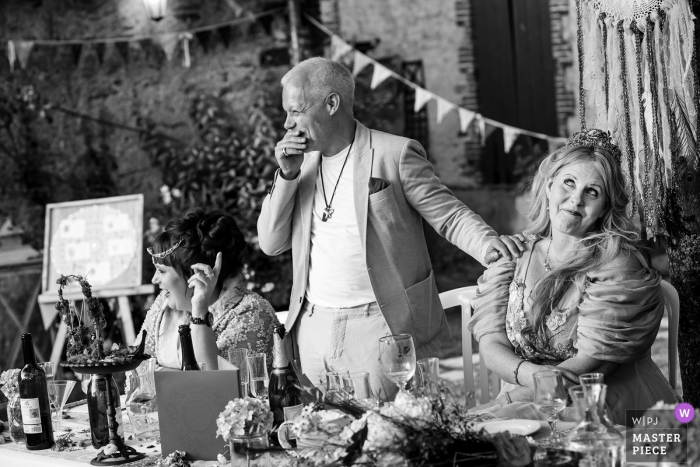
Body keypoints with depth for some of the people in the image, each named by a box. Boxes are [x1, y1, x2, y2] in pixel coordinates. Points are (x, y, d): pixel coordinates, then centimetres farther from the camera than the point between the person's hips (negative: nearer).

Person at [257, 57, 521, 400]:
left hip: (380, 327, -5)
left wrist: (492, 247, -23)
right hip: (313, 328, 5)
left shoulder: (394, 154, -5)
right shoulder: (303, 161, 12)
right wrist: (287, 175, -2)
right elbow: (271, 243, 9)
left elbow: (449, 216, -4)